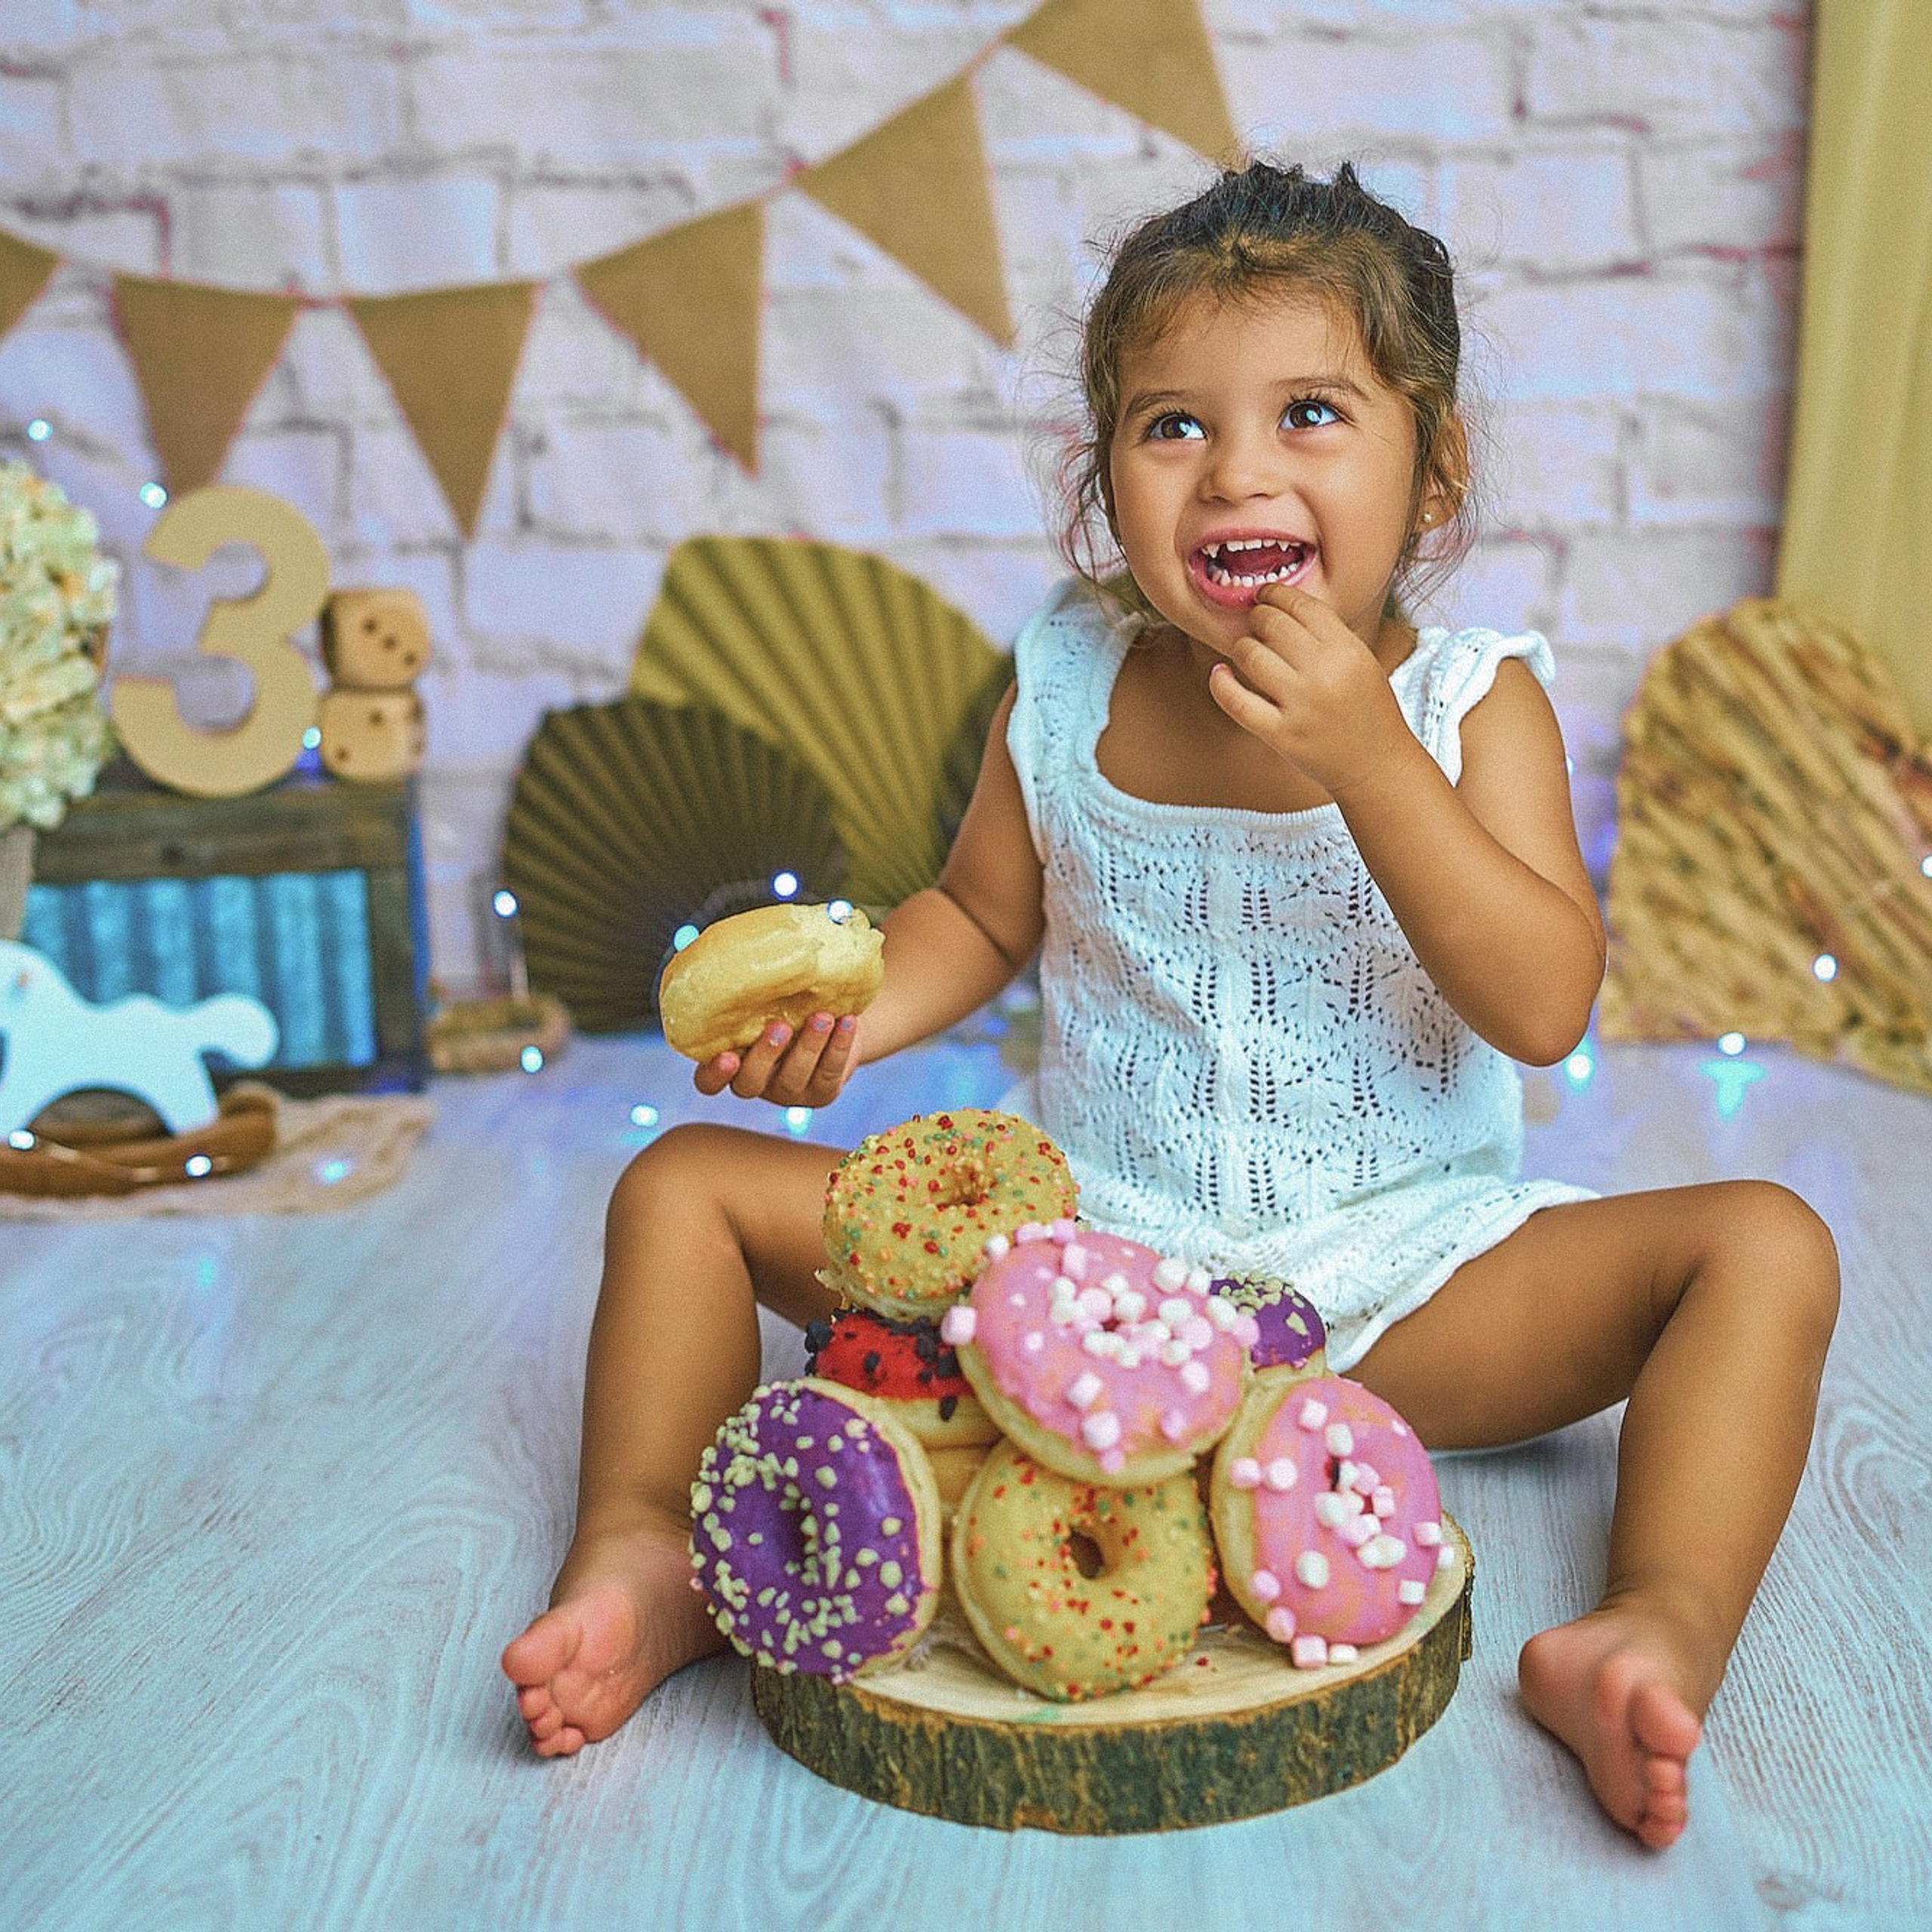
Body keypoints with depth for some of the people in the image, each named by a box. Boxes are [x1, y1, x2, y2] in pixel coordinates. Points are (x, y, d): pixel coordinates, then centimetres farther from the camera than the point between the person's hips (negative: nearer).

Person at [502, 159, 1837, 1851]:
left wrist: (1367, 755, -30)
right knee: (686, 1184, -7)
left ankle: (1657, 1629, -30)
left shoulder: (1474, 700, -9)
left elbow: (1544, 1008, -20)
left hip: (1394, 1292, -1)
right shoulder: (1066, 692, -3)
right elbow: (984, 913, 12)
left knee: (1767, 1247, -21)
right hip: (1080, 1254, 2)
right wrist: (849, 1015, -9)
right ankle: (644, 1552, -13)